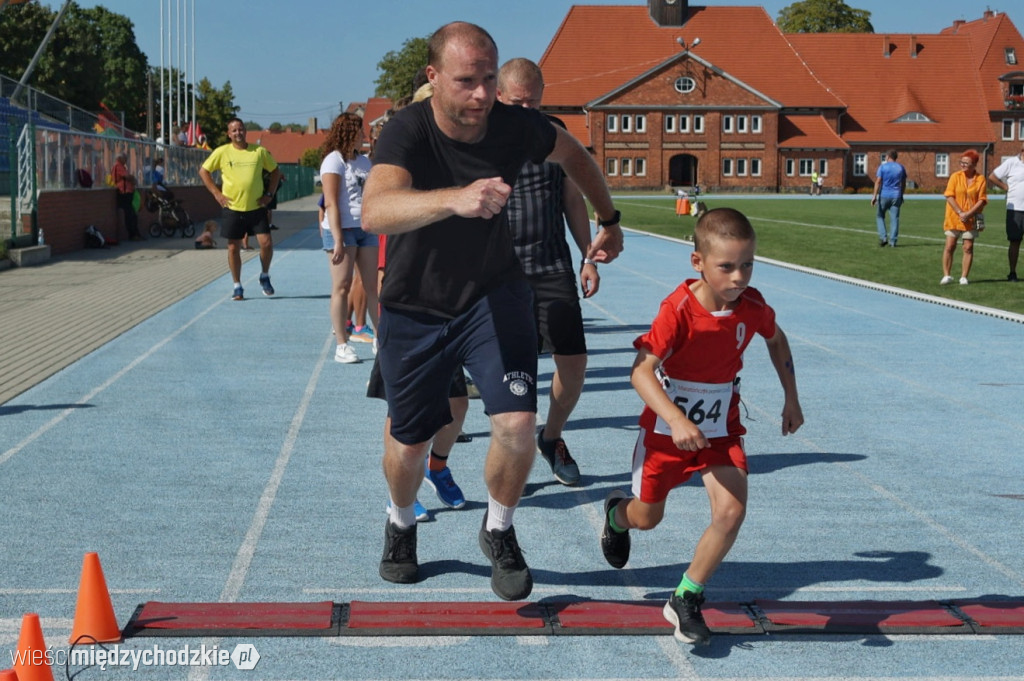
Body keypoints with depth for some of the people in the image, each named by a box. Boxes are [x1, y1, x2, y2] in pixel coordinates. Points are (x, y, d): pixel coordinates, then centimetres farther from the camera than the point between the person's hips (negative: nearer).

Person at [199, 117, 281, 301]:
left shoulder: (259, 151, 1)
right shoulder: (222, 152, -2)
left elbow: (275, 171, 13)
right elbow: (203, 171, 5)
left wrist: (270, 193, 3)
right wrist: (216, 193, -3)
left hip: (256, 208, 1)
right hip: (232, 208, -1)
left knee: (266, 243, -7)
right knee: (233, 247, 3)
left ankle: (265, 276, 18)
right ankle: (237, 286, 16)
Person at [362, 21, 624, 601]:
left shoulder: (516, 126, -15)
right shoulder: (407, 133, -26)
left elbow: (575, 155, 10)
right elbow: (375, 211, -48)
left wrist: (610, 220, 14)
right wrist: (456, 198, -63)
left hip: (494, 296, 2)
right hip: (415, 309, -1)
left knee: (517, 423, -16)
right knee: (408, 444, 9)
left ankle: (499, 532, 13)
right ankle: (402, 525, 44)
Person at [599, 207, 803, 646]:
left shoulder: (753, 305, -12)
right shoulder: (678, 310, -27)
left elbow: (776, 340, 12)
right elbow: (642, 370, -34)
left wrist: (791, 398, 12)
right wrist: (676, 419, -46)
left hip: (720, 428, 3)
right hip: (667, 427, -3)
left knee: (731, 512, -16)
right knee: (647, 518, 14)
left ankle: (686, 600, 3)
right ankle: (617, 513, 54)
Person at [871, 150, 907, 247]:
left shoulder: (883, 167, -4)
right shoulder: (901, 168, 8)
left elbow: (878, 182, -10)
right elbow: (904, 184, 13)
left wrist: (875, 196, -10)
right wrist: (901, 196, 24)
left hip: (884, 195, -3)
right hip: (896, 196, 3)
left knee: (880, 216, 12)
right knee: (894, 218, 2)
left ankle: (883, 237, 0)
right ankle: (892, 241, 1)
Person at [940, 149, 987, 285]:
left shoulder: (980, 179, -2)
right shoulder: (955, 176, -2)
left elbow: (982, 200, -5)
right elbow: (949, 196, -7)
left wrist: (968, 214, -16)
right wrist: (960, 213, -16)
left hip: (971, 220, 0)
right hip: (953, 218, 0)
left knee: (968, 248, 1)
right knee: (949, 246, -1)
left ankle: (964, 277, 8)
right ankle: (946, 275, 7)